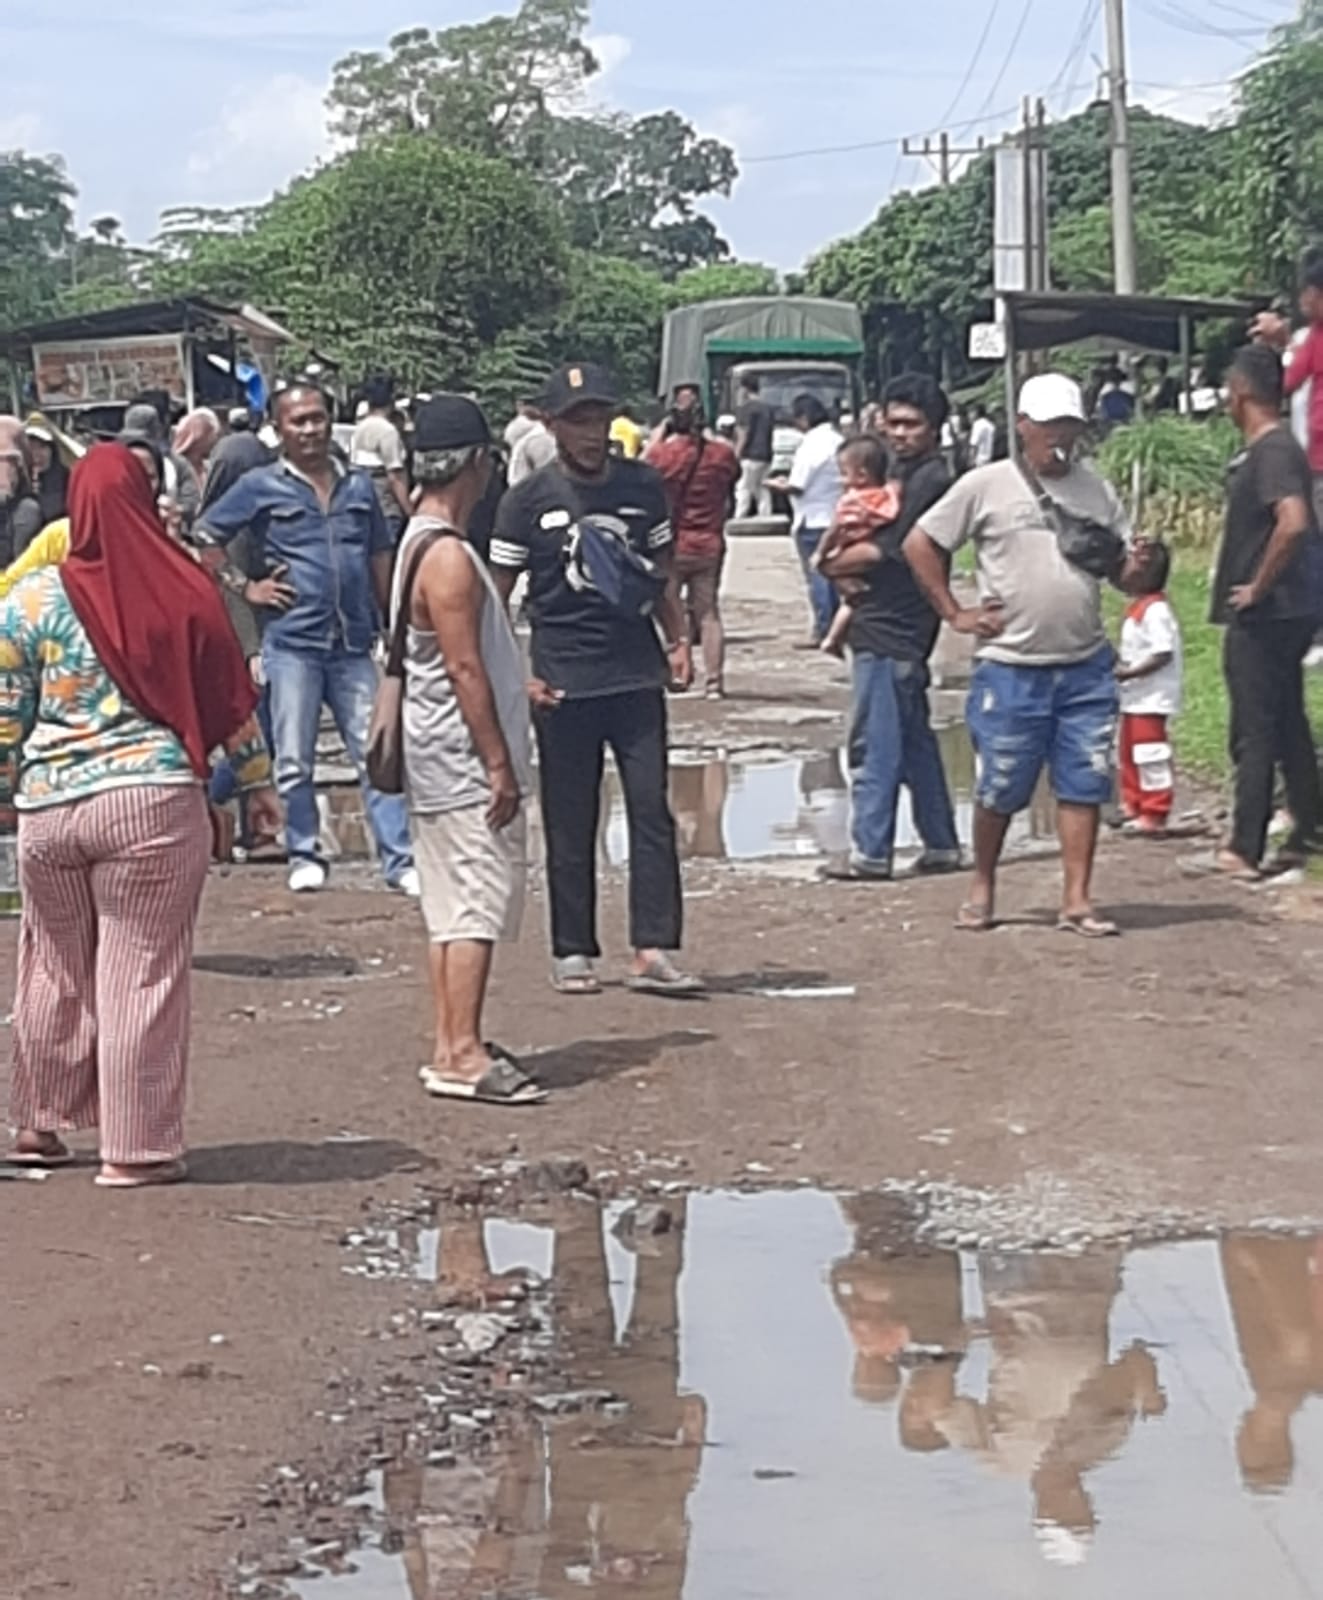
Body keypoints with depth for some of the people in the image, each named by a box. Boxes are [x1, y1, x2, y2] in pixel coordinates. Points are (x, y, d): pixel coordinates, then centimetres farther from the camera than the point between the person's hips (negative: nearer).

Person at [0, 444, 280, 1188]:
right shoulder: (185, 593, -3)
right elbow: (232, 700, 5)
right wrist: (260, 779, 18)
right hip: (153, 803, -2)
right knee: (143, 973, 2)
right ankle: (138, 1147, 5)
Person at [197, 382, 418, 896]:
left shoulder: (359, 486, 12)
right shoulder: (259, 487, 2)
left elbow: (381, 557, 18)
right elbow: (203, 541, 5)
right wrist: (245, 588, -1)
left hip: (353, 642, 2)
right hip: (291, 642, -2)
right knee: (294, 761, 3)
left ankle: (399, 859, 0)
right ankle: (304, 856, 15)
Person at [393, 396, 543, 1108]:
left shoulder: (420, 543, 13)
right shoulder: (447, 556, -19)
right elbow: (464, 669, -21)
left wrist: (518, 687, 31)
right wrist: (499, 766, -19)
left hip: (441, 764, 10)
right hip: (465, 762, -10)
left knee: (453, 907, 12)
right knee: (476, 905, -8)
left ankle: (451, 1047, 16)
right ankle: (463, 1054, -7)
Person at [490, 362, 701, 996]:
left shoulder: (643, 487, 6)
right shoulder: (528, 501, -2)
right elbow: (496, 596, 2)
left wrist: (678, 641, 6)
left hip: (637, 675, 2)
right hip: (564, 684, -2)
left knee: (652, 811, -4)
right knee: (569, 824, 5)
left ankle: (653, 950, -3)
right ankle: (572, 952, 14)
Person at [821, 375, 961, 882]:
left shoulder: (930, 481, -13)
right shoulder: (903, 474, 18)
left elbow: (889, 551, -17)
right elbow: (882, 540, 19)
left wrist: (836, 560, -2)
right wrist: (848, 543, -4)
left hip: (891, 631, -10)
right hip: (884, 627, 10)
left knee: (874, 744, -7)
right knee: (914, 741, 13)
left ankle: (871, 852, -4)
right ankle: (940, 845, 19)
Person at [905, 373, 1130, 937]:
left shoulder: (1096, 490, 9)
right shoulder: (986, 487, -2)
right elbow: (919, 544, 3)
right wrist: (954, 613, -1)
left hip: (1086, 668, 3)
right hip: (1011, 671, -3)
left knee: (1083, 785, 1)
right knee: (999, 790, 5)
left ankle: (1077, 901, 7)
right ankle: (982, 888, 24)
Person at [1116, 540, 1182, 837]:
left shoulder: (1156, 610, -20)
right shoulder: (1137, 608, 12)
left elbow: (1163, 654, -26)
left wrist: (1129, 673, -25)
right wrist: (1119, 665, 6)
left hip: (1152, 699, -11)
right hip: (1133, 698, 11)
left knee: (1150, 755, -5)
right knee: (1129, 753, 18)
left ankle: (1154, 815, 0)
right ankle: (1133, 805, 30)